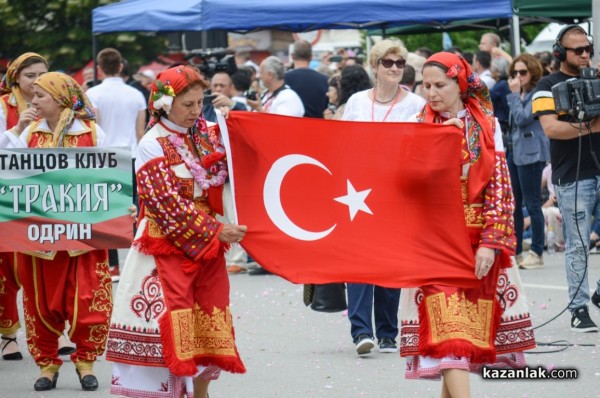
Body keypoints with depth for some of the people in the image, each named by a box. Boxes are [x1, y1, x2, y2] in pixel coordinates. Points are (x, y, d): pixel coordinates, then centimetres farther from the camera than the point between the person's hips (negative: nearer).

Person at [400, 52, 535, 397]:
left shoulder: (487, 125, 3)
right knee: (447, 324, -12)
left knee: (472, 323, 4)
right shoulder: (421, 126, 4)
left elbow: (499, 186, -1)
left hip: (479, 238, 1)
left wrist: (491, 242, -10)